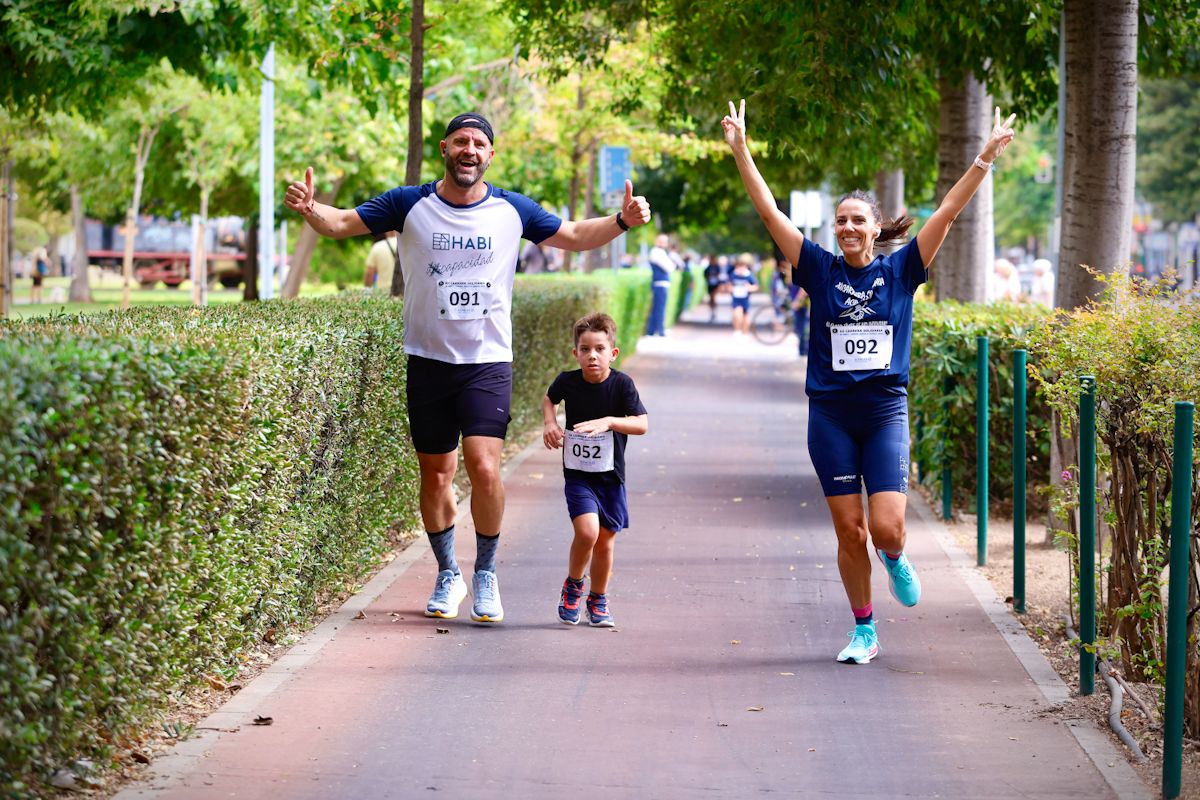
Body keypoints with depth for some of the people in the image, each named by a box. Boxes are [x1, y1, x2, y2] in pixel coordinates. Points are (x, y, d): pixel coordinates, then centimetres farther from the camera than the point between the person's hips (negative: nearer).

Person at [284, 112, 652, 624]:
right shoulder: (408, 205, -2)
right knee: (436, 474, 5)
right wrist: (309, 208, -18)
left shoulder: (513, 211, 1)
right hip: (428, 360, 1)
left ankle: (486, 575, 4)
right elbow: (342, 223, 3)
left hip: (488, 363, -1)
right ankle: (447, 575, 24)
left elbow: (575, 237, 13)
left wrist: (622, 221, -3)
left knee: (484, 467, -16)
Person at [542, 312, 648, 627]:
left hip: (610, 476, 1)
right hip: (577, 474, -1)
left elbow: (642, 424, -16)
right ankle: (572, 586, 6)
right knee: (587, 531, -21)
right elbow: (549, 399, 15)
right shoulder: (568, 381, -7)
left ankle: (598, 600, 31)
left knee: (605, 541, 9)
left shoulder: (621, 384, -12)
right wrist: (549, 422, -4)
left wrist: (608, 421, -30)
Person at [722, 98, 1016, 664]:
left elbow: (947, 212, 0)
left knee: (887, 528, -10)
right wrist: (739, 149, -3)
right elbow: (769, 212, 1)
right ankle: (864, 632, 15)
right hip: (830, 413, 1)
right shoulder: (820, 271, 4)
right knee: (849, 532, 2)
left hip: (885, 411, -1)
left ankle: (894, 560, 26)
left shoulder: (900, 271, 3)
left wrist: (986, 157, -5)